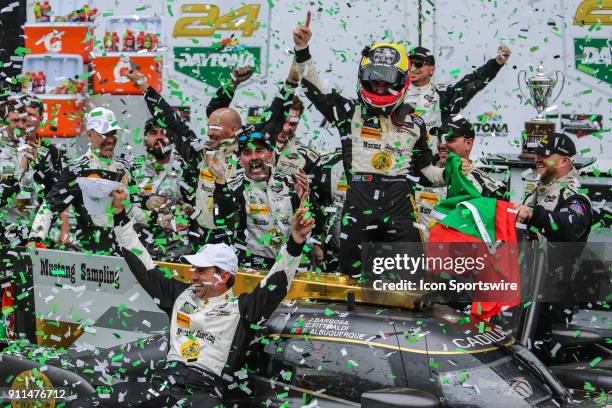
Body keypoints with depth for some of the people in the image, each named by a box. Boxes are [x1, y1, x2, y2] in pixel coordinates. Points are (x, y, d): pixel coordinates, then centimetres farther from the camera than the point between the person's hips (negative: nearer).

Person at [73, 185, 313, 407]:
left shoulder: (241, 308, 9)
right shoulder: (180, 294, 22)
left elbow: (278, 282, -2)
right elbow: (142, 265, 26)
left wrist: (295, 243, -17)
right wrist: (120, 215, 24)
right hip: (162, 381, 3)